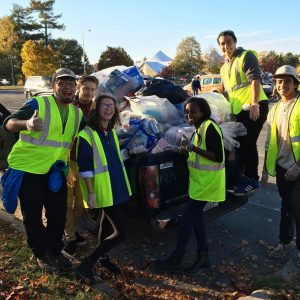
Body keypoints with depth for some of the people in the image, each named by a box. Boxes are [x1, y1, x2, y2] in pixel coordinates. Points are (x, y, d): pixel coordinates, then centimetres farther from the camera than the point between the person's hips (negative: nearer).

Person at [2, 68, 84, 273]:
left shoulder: (78, 113, 4)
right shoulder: (38, 104, -14)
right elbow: (9, 123, -24)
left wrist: (62, 163, 2)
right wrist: (26, 123, -45)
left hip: (55, 171, 5)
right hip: (28, 169, -5)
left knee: (58, 214, 12)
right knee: (33, 216, 6)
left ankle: (55, 251, 34)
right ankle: (42, 255, 26)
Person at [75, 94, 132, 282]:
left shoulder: (112, 132, 11)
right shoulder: (87, 134, -14)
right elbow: (85, 167, -16)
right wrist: (91, 193, -19)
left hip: (117, 187, 9)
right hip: (104, 191, -9)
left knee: (107, 224, 20)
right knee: (121, 232, -9)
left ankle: (101, 258, 38)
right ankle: (86, 265, 0)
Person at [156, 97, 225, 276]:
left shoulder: (209, 127, -17)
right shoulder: (200, 128, 12)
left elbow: (218, 157, -23)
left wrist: (193, 148, -24)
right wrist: (186, 151, 9)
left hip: (205, 183, -10)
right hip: (199, 181, 10)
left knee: (187, 219, -3)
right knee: (196, 217, 14)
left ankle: (176, 260, 11)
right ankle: (203, 258, 26)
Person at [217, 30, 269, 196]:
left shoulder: (246, 56, -3)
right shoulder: (224, 67, 21)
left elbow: (255, 79, -15)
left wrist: (254, 104, -24)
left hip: (254, 107, -8)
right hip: (239, 110, 8)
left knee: (247, 143, -9)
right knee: (242, 143, 12)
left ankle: (251, 180, 1)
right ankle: (243, 177, 23)